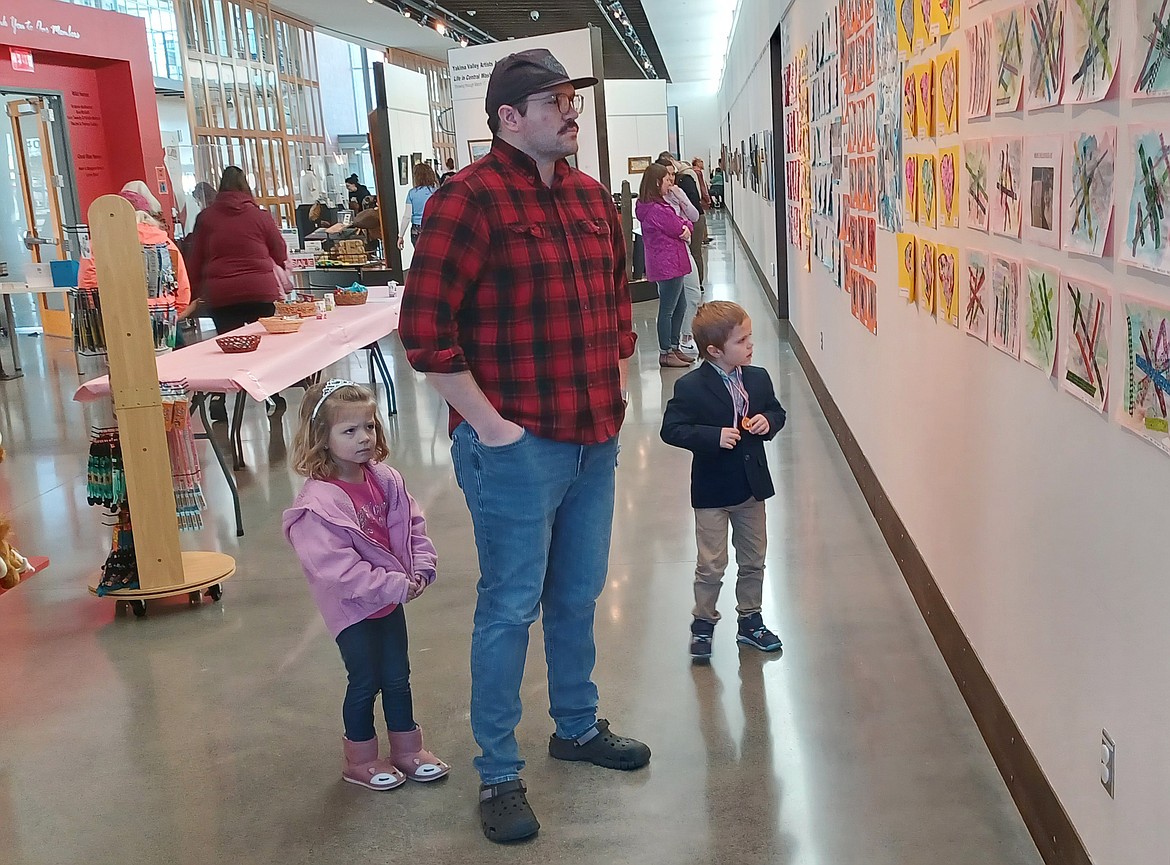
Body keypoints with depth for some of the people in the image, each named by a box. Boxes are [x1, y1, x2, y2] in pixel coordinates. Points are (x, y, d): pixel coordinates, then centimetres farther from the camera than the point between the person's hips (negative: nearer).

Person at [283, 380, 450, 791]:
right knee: (365, 681, 6)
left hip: (389, 599, 6)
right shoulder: (317, 503, -26)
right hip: (352, 608, -6)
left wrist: (421, 569, -8)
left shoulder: (386, 479, -4)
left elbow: (412, 525, 7)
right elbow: (338, 568, -29)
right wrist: (394, 585, -27)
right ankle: (360, 761, 27)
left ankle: (407, 749, 34)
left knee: (397, 676, 17)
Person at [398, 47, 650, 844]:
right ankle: (499, 774, 20)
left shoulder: (592, 197, 10)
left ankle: (578, 726, 40)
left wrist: (617, 389, 14)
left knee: (579, 596, 20)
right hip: (516, 446, -7)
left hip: (594, 440, 7)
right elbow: (425, 330, -17)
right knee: (511, 608, 4)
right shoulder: (470, 198, -13)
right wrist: (488, 425, -16)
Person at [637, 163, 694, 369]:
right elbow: (678, 230, -13)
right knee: (668, 309, -3)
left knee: (680, 307, 17)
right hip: (668, 264, -11)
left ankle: (673, 348, 25)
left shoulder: (658, 205, 15)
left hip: (670, 263, 11)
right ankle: (666, 354, 4)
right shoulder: (656, 210, -20)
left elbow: (684, 225, 12)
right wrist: (685, 227, 6)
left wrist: (684, 227, -8)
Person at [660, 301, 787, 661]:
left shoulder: (758, 378, -1)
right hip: (712, 492, -5)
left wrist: (768, 422, -10)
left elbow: (777, 411, 12)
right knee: (711, 565, 4)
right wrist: (714, 436, -27)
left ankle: (750, 620, 32)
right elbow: (671, 429, -17)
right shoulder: (690, 387, -16)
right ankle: (703, 625, 22)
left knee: (753, 561, 16)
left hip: (752, 486, 5)